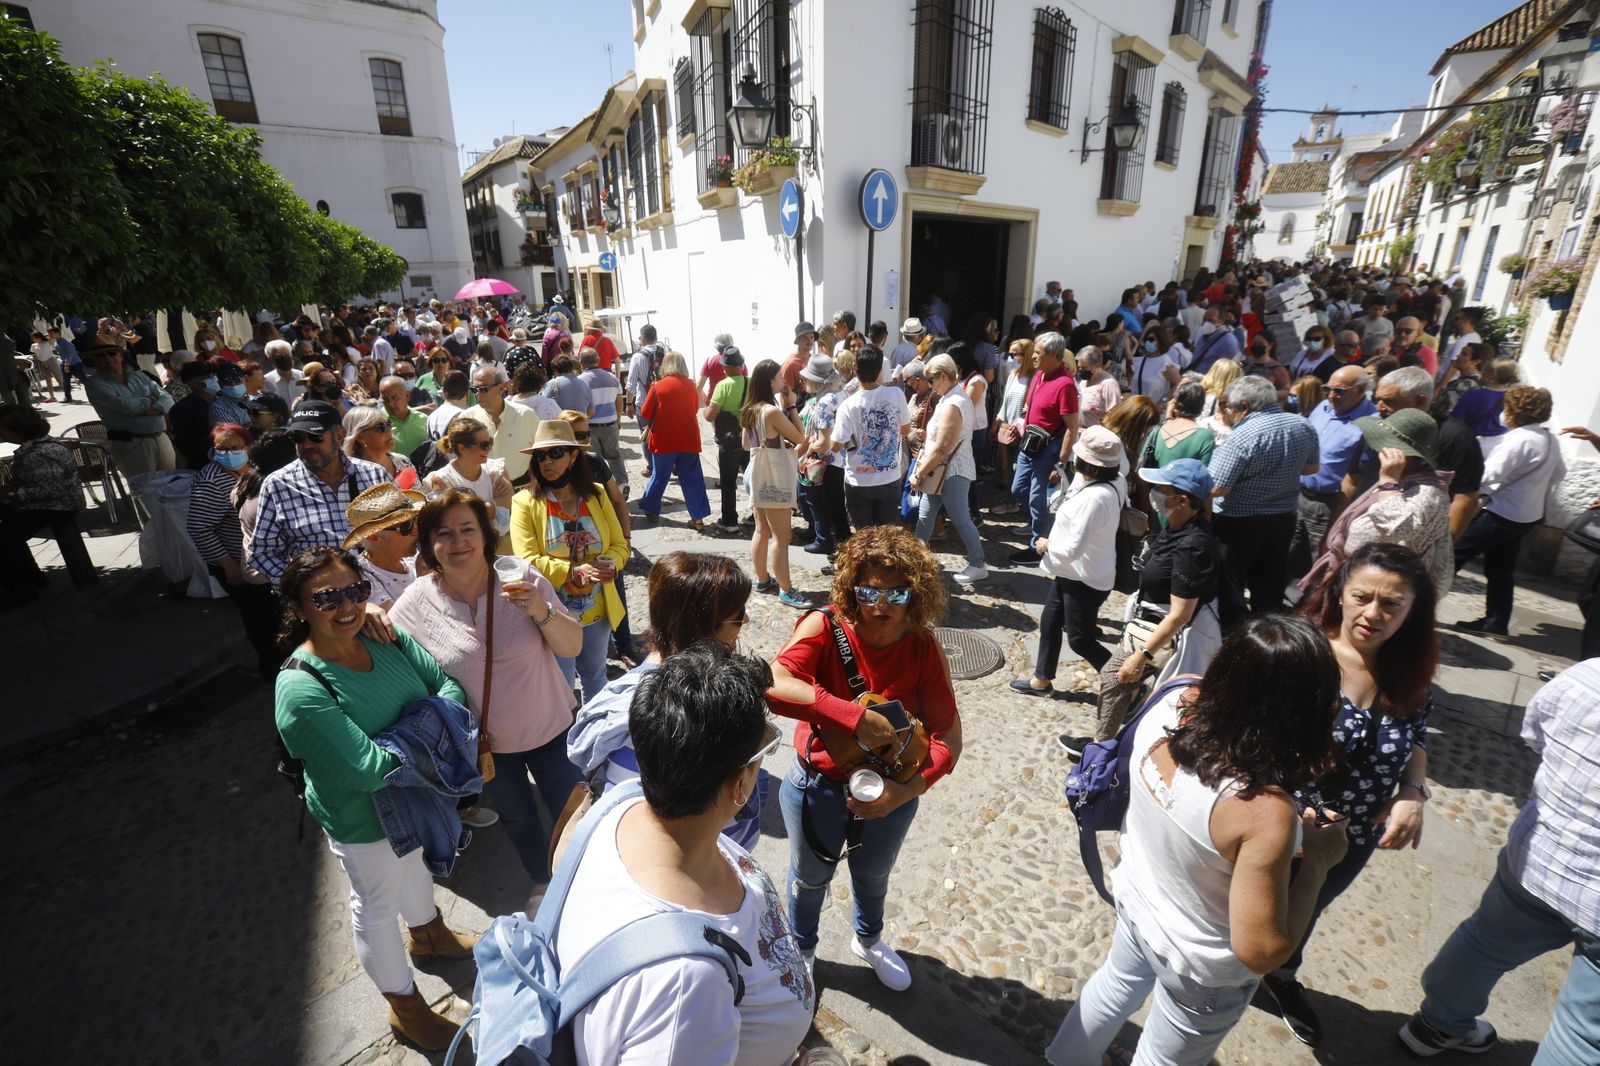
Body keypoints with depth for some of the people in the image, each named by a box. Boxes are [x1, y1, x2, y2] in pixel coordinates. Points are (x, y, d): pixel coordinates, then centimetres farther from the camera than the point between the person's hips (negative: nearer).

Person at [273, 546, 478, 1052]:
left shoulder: (385, 636, -16)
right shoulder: (301, 689, -33)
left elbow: (449, 686, -12)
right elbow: (369, 769, -35)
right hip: (366, 819, -5)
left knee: (416, 864, 32)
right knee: (377, 905, 20)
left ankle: (427, 934, 63)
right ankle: (405, 1006, 47)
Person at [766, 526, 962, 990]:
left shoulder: (923, 648, -19)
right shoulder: (826, 628, -26)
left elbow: (948, 736, -16)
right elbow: (774, 686, -42)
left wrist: (907, 790, -29)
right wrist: (854, 716, -46)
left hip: (891, 793, 3)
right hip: (818, 788, -2)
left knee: (873, 875, 31)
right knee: (810, 877, 26)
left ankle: (868, 939, 64)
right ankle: (800, 950, 58)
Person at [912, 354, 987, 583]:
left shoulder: (952, 405, -23)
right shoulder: (955, 396, 9)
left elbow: (942, 448, -26)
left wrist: (919, 473, -16)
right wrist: (923, 469, 10)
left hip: (952, 472, -10)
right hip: (942, 471, 10)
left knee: (960, 520, 3)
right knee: (924, 516, 15)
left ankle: (978, 566, 18)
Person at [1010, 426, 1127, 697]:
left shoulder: (1094, 498, -33)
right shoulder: (1111, 483, -4)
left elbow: (1073, 548, -31)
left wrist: (1046, 545, -12)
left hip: (1086, 579, -10)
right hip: (1070, 572, 10)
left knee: (1080, 639, 7)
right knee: (1049, 624, 20)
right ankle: (1041, 680, 37)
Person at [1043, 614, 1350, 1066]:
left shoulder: (1172, 706, -25)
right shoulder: (1266, 813, -40)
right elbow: (1261, 951, -27)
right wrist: (1318, 860, -18)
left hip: (1135, 894, 6)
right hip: (1200, 967, -6)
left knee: (1119, 980, 37)